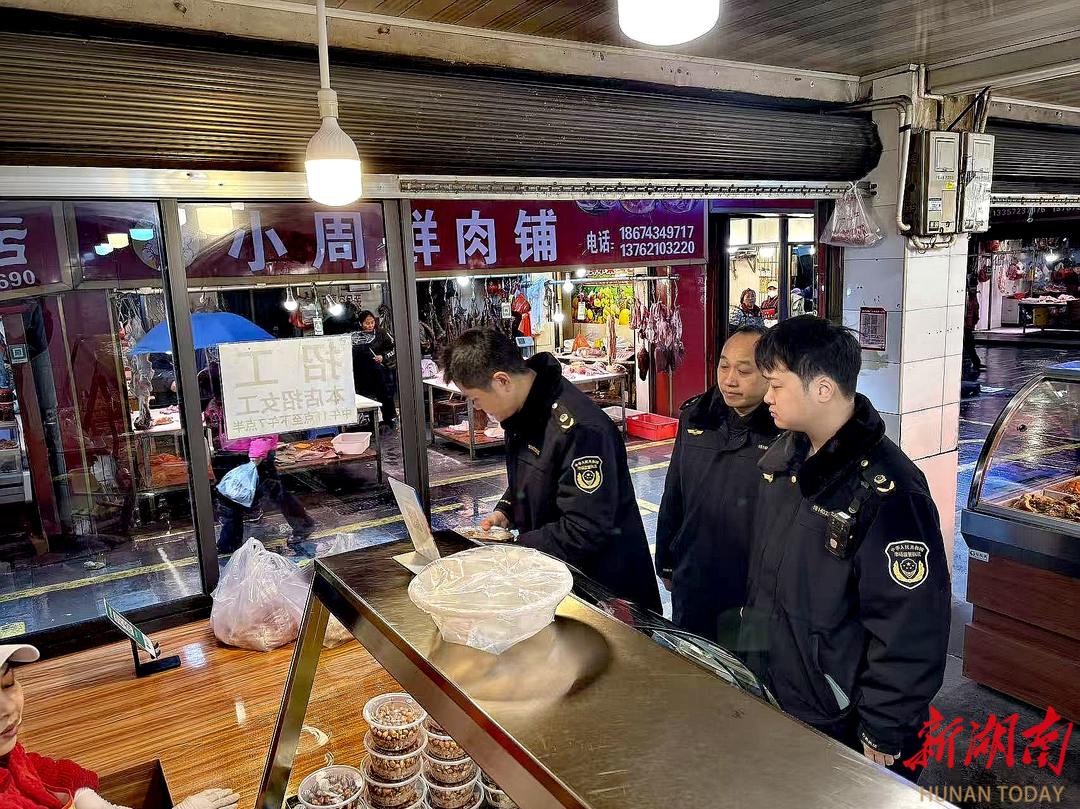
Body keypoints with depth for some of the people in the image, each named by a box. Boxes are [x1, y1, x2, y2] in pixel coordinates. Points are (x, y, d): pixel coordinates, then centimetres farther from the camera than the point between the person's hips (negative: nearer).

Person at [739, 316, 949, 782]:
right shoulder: (783, 457, -2)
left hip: (845, 726, -7)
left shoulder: (888, 494, -27)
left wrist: (885, 734, -16)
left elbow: (910, 629, -23)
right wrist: (751, 633, 18)